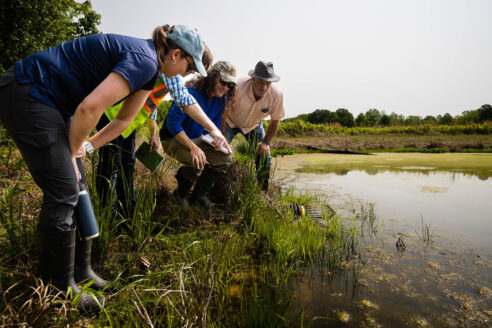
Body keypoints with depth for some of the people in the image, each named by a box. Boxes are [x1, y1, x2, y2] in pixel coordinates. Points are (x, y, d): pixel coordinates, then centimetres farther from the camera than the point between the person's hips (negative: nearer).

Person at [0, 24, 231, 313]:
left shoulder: (148, 67, 10)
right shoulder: (144, 60, -22)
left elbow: (124, 119, 14)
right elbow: (89, 108, -29)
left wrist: (86, 147, 7)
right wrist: (73, 151, -11)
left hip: (49, 101, 10)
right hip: (26, 94, -10)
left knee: (74, 189, 8)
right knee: (63, 193, -9)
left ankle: (81, 271, 21)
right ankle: (59, 290, 7)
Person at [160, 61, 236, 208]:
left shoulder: (220, 100, -2)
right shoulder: (192, 93, -27)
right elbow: (172, 122, -29)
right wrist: (193, 147, -35)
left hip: (195, 138, 8)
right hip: (173, 138, -8)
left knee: (225, 158, -6)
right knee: (197, 161, -33)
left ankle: (199, 195, 7)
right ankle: (182, 194, 0)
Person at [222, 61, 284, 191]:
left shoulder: (276, 95, -27)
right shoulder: (238, 87, -36)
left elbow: (275, 121, -9)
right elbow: (223, 112, -24)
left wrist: (266, 142, -15)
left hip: (254, 125, 3)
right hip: (230, 122, -2)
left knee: (264, 158, -3)